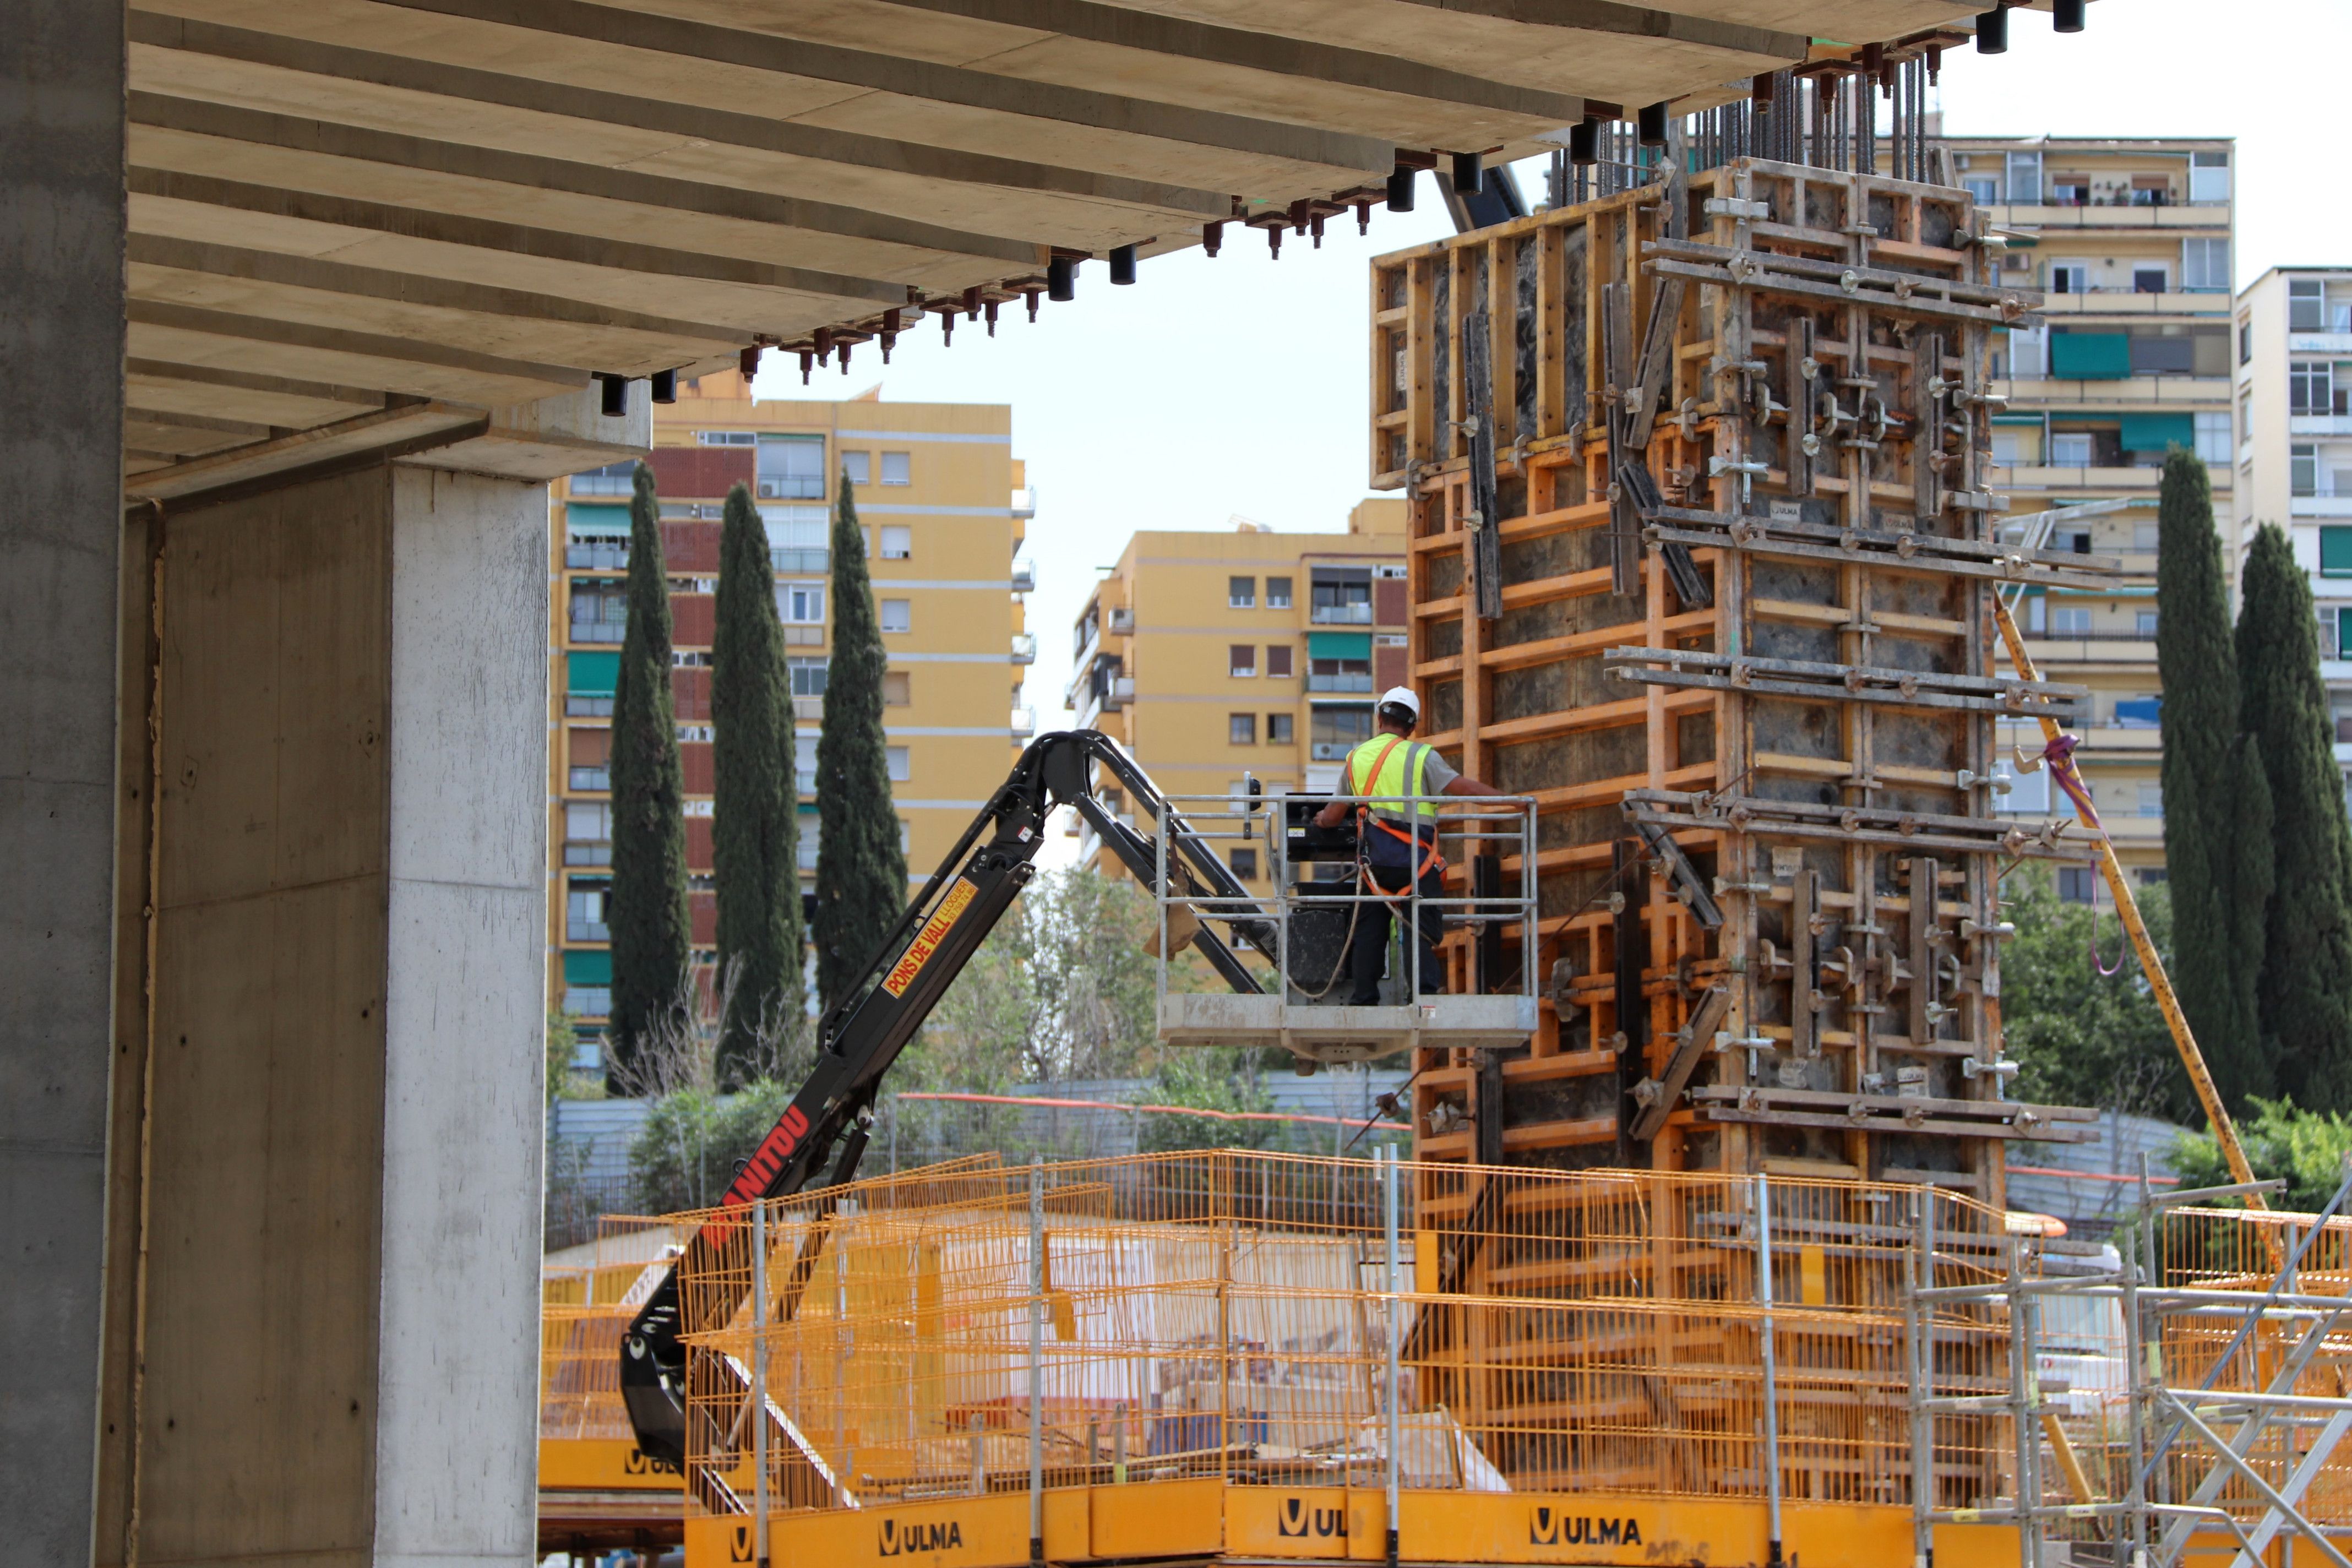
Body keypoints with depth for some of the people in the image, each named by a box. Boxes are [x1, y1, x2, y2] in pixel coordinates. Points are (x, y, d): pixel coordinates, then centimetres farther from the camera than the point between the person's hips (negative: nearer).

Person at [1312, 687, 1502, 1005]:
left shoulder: (1356, 758, 12)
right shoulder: (1420, 756, -3)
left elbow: (1333, 817, 18)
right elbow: (1460, 786, -12)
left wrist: (1322, 819, 42)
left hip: (1373, 860, 4)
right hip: (1415, 860, -4)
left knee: (1369, 932, 9)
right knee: (1423, 932, -2)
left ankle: (1362, 1001, 9)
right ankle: (1426, 997, -12)